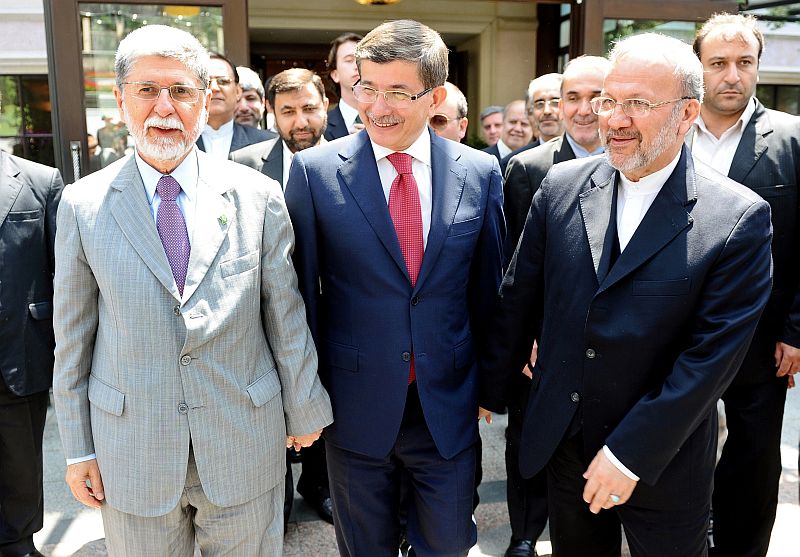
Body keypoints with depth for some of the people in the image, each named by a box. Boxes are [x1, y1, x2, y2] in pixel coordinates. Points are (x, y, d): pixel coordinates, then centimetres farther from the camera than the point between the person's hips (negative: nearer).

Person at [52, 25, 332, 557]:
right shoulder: (82, 205, -3)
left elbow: (286, 316, 0)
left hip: (245, 446, 0)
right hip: (131, 452, 1)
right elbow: (73, 337, 2)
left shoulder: (259, 195, -5)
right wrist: (78, 448, 4)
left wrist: (304, 412, 7)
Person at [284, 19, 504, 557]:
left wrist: (489, 385, 10)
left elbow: (486, 288, 4)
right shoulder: (315, 170, -8)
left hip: (449, 406, 1)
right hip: (355, 407, -1)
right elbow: (302, 290, -3)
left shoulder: (480, 173, -3)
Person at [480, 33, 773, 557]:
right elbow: (519, 296, 2)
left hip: (663, 465, -2)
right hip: (562, 446, 3)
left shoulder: (741, 217, -14)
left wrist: (631, 452, -17)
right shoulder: (562, 184, -4)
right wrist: (490, 389, 8)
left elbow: (713, 353, -16)